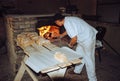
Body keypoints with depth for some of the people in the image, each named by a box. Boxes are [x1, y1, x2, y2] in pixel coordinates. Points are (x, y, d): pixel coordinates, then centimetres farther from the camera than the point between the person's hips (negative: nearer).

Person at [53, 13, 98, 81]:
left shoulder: (67, 23, -23)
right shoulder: (67, 19, 7)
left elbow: (74, 38, -25)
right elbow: (68, 30, 28)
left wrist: (70, 44, -5)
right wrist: (61, 35, 40)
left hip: (88, 38, -10)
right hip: (84, 37, 10)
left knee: (88, 59, 0)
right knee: (79, 54, 20)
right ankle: (77, 71, 38)